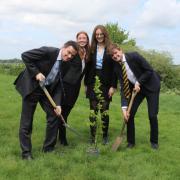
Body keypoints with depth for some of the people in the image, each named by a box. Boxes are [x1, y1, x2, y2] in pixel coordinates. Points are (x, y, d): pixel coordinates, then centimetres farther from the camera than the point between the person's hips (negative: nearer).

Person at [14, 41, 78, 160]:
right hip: (31, 86, -5)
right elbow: (25, 56, -18)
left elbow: (59, 85, -4)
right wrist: (36, 73, -24)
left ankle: (49, 148, 18)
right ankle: (26, 153, 10)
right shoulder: (48, 51, -21)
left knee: (54, 115, 2)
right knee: (26, 122, -2)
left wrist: (57, 104, -15)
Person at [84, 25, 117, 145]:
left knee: (104, 110, 2)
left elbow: (114, 69, -5)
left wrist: (113, 86, -9)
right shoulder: (92, 49, 7)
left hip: (106, 84, -2)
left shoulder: (110, 49, -2)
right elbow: (88, 67, 9)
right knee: (93, 110, 3)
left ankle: (105, 136, 15)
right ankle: (93, 136, 11)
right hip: (93, 83, 2)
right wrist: (86, 83, 7)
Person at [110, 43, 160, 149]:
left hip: (151, 86, -4)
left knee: (152, 116, -6)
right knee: (129, 114, -3)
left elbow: (149, 70, -17)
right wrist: (124, 107, -21)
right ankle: (131, 141, 14)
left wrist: (139, 83, -23)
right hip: (136, 89, 4)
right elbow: (123, 88, -12)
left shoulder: (134, 56, -22)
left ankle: (154, 141, 17)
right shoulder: (117, 69, -8)